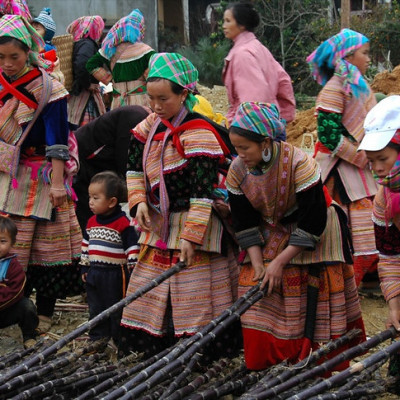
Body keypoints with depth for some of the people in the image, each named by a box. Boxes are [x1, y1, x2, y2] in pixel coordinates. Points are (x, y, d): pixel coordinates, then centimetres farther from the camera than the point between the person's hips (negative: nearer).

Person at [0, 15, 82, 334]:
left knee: (45, 246, 1)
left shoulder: (47, 89, -8)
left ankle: (44, 313, 10)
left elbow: (57, 142, -12)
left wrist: (56, 183, -17)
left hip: (39, 180, -4)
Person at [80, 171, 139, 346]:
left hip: (115, 274, -7)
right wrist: (84, 267, 18)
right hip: (94, 273, 7)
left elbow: (132, 248, -14)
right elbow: (86, 246, 18)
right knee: (96, 309, 14)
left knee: (116, 310, 3)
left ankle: (121, 342, 13)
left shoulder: (123, 223, -15)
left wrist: (132, 271, -15)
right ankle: (97, 339, 24)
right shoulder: (91, 222, 8)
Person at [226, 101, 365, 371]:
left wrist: (280, 262, -26)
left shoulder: (299, 164, -29)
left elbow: (312, 222, -26)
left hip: (315, 235, -5)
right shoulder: (237, 171, -13)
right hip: (271, 235, 5)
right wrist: (257, 263, -17)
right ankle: (263, 364, 4)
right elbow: (245, 222, -5)